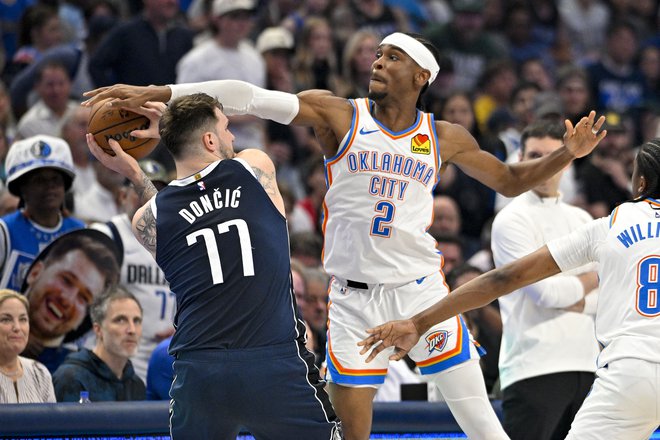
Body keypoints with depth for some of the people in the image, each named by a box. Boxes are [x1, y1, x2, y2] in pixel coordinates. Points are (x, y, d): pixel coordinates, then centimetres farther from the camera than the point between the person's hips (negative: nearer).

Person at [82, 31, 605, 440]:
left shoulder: (445, 138, 5)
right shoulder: (339, 115, -1)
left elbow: (511, 181, 19)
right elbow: (248, 97, -9)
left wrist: (567, 154, 2)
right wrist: (154, 93, -16)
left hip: (420, 290, 0)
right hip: (354, 298, 0)